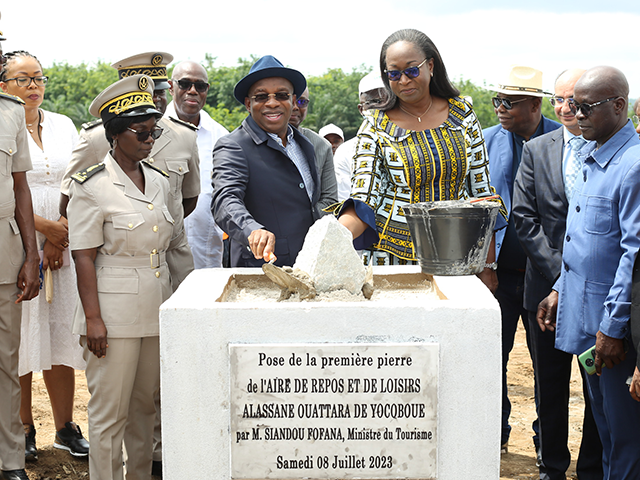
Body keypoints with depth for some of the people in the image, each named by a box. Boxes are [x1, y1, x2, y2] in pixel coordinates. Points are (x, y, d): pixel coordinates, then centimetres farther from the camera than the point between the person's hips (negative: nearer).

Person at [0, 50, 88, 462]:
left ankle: (66, 428, 13)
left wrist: (61, 237, -4)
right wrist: (44, 226, -13)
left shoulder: (63, 126, 13)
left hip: (62, 248, 4)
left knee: (61, 335, 4)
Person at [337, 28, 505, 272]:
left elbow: (482, 191, 7)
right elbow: (362, 202, -9)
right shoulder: (375, 127, -2)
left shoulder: (462, 114, 4)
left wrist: (488, 265, 5)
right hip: (394, 258, -2)